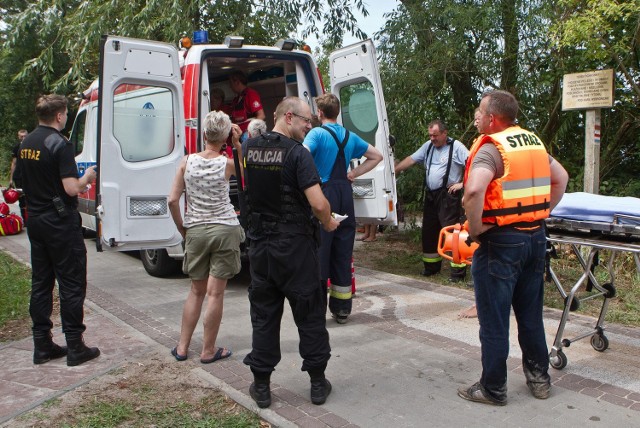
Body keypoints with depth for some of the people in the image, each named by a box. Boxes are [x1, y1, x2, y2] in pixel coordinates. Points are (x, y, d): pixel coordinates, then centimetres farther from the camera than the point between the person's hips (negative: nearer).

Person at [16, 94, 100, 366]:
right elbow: (71, 188, -22)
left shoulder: (26, 143, 10)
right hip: (60, 222, -8)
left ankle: (42, 345, 19)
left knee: (41, 282, 12)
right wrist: (87, 177, -1)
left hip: (34, 219, 8)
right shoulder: (60, 144, -16)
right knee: (71, 284, 0)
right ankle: (75, 347, 5)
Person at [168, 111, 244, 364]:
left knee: (196, 291, 17)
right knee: (215, 293, 3)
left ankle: (182, 347, 22)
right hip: (224, 230, -3)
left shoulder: (187, 161, -1)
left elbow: (173, 200, -3)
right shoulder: (227, 163, -6)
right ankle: (208, 351, 12)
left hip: (195, 231, 3)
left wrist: (182, 228, 10)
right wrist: (237, 144, 7)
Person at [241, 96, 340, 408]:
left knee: (263, 316, 13)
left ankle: (261, 386, 20)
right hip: (295, 245, -5)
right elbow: (318, 203, -21)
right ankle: (318, 383, 20)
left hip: (259, 244, 5)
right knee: (310, 315, 9)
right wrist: (328, 223, -3)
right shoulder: (297, 153, -15)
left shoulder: (249, 148, 4)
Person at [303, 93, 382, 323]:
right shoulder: (350, 136, 11)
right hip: (345, 195, 6)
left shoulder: (317, 133, -7)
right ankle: (342, 309, 18)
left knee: (319, 252, 1)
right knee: (343, 255, 11)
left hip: (323, 194, -5)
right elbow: (376, 156, 21)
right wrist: (354, 173, 14)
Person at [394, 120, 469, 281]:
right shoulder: (428, 146, 13)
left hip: (448, 195, -7)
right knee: (429, 230, 14)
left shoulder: (456, 147, -6)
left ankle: (458, 270, -5)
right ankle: (432, 266, 29)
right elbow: (411, 160, 13)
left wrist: (462, 184, -14)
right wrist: (393, 170, 8)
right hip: (431, 195, 7)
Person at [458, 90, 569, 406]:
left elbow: (474, 191, -32)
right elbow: (561, 178, 21)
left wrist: (474, 227, -19)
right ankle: (539, 378, 33)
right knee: (531, 313, 20)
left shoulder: (491, 148, -15)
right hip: (535, 237, 8)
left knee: (494, 319, 4)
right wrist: (543, 213, 18)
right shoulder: (533, 142, 10)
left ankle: (492, 388, 16)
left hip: (501, 241, -8)